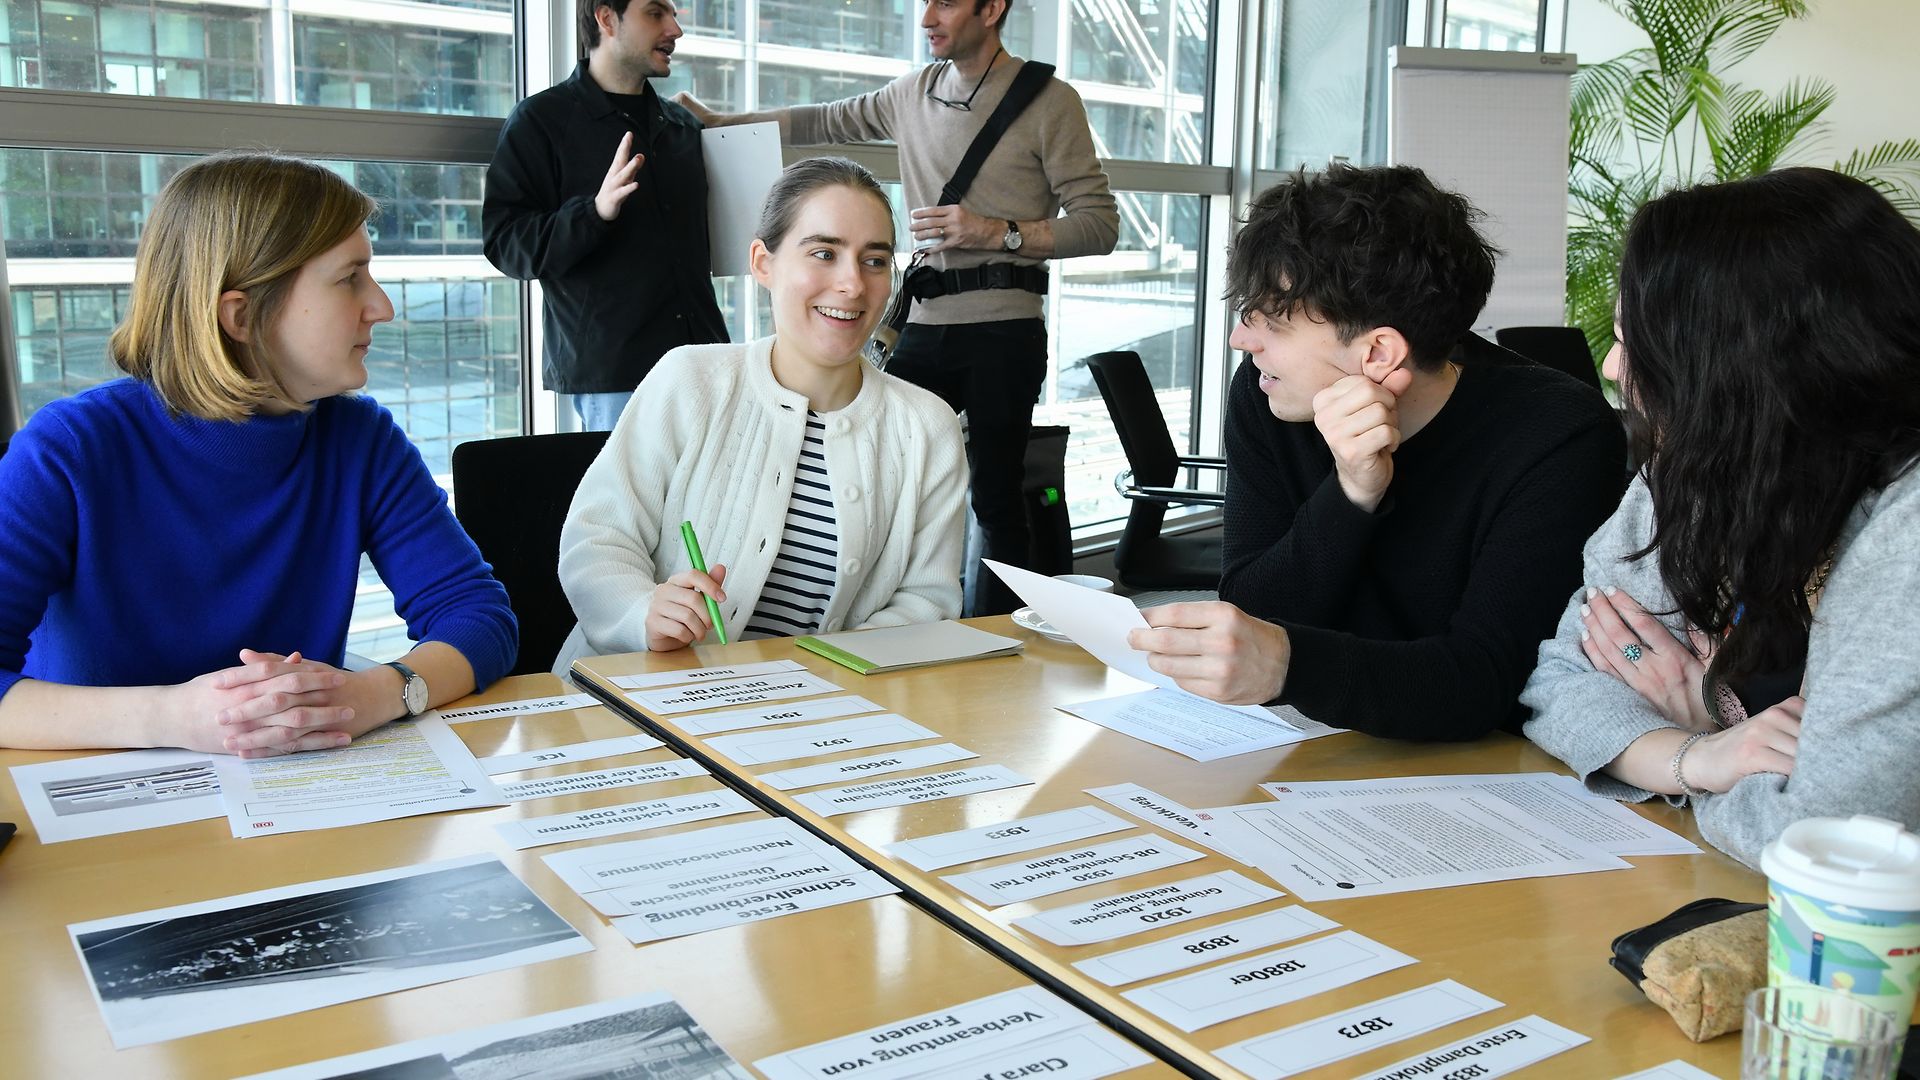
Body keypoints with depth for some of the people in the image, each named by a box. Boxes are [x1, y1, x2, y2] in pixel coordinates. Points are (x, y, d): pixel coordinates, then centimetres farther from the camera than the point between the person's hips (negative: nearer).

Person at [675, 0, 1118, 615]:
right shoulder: (915, 93, 16)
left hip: (1003, 330, -5)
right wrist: (718, 121, 23)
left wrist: (998, 233, -14)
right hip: (924, 325, 5)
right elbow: (826, 122, 29)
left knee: (995, 498, -2)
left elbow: (1100, 224, -3)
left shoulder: (1049, 102, -1)